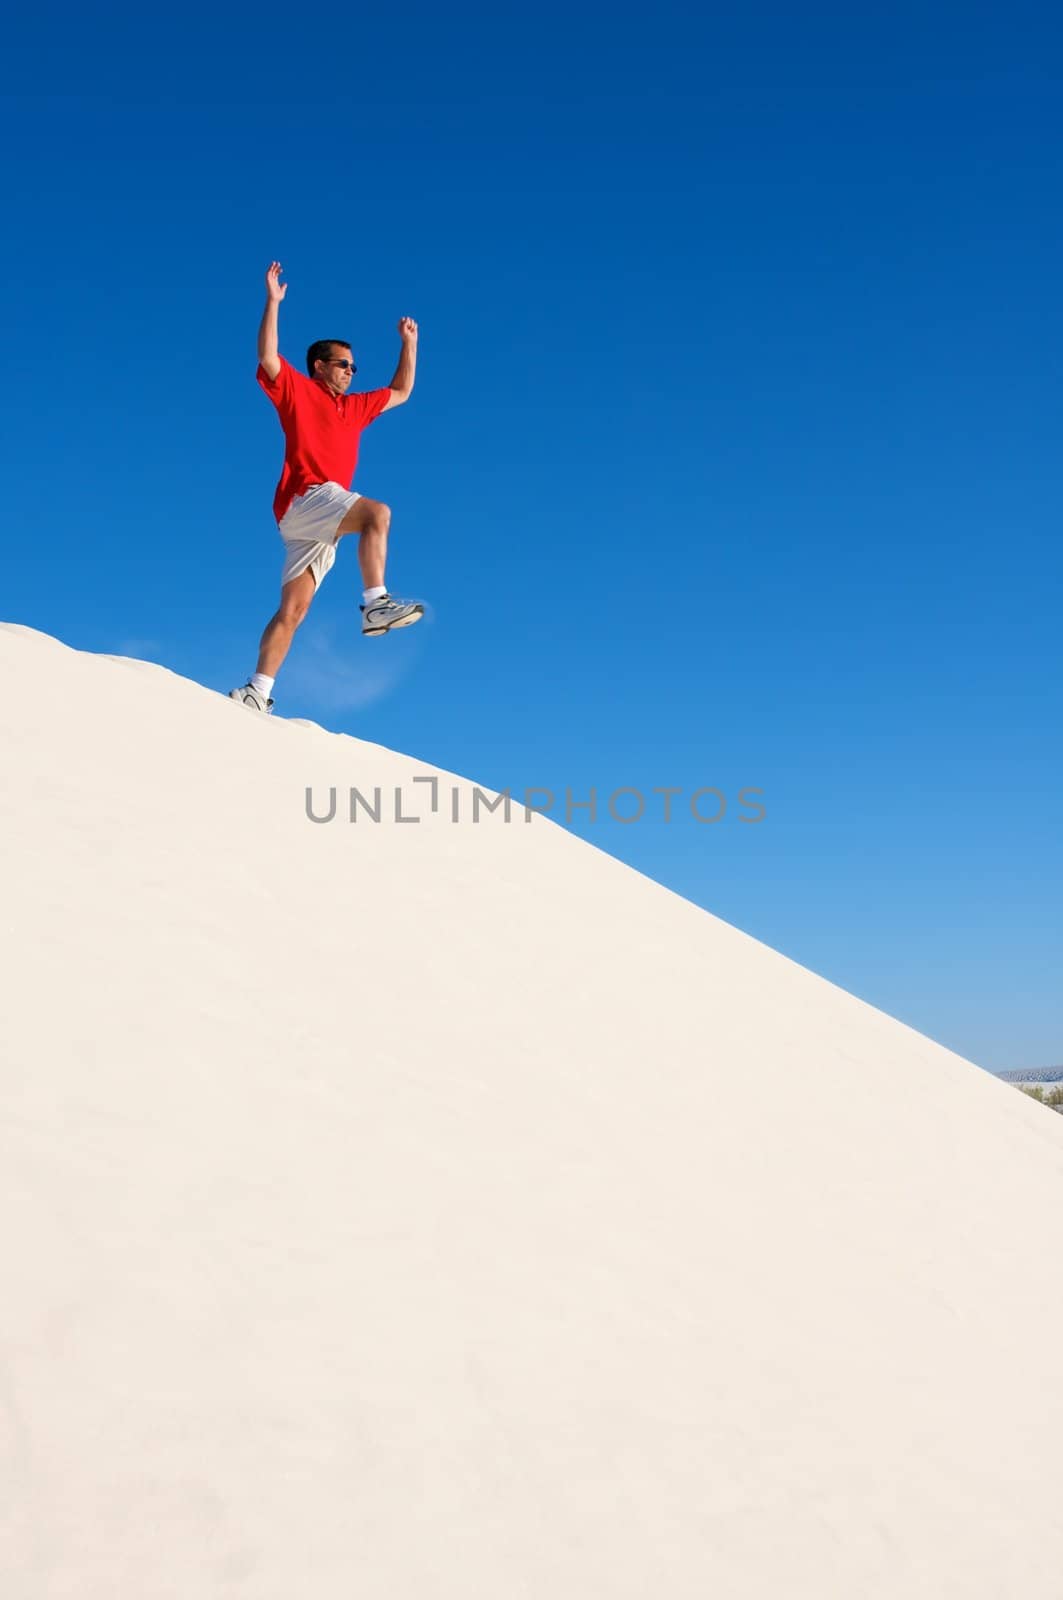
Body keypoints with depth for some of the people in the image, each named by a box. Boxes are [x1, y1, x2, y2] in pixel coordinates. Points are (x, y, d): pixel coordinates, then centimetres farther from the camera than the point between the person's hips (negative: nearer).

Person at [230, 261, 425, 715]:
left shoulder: (354, 407, 29)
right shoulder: (298, 391, 10)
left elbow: (401, 392, 38)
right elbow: (268, 357, -6)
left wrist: (409, 342, 36)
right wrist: (273, 301, -9)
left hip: (320, 528, 7)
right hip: (304, 498, -7)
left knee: (292, 611, -3)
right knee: (377, 512, -28)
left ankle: (257, 689, -8)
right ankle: (375, 605, -35)